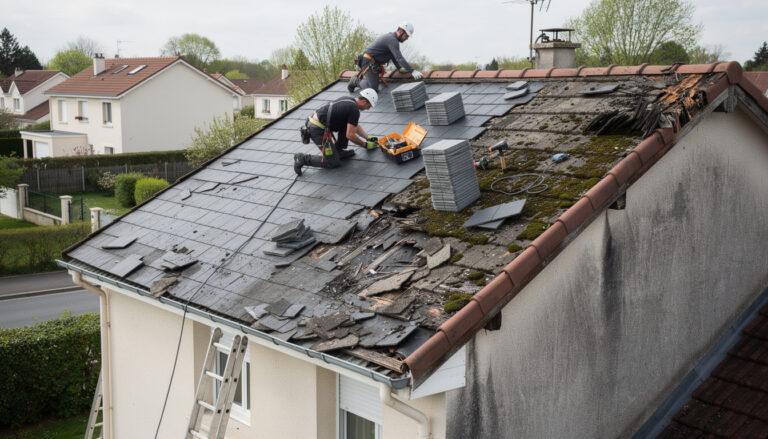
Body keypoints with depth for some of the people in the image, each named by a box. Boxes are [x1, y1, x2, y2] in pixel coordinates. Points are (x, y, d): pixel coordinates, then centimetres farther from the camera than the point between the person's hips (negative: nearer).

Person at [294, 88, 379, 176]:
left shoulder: (348, 100, 16)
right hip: (318, 131, -9)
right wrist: (365, 145, 0)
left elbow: (355, 125, 29)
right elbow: (350, 135, -13)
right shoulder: (354, 110, -13)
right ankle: (303, 159, -1)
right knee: (333, 163, 0)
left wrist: (368, 137, 27)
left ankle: (338, 151, 19)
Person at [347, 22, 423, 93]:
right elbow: (399, 58, -29)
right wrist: (412, 72, -33)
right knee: (373, 89, -15)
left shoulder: (390, 36, 13)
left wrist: (401, 68, 10)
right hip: (368, 62, -11)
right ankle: (356, 81, 4)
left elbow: (394, 57, 21)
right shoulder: (392, 40, -20)